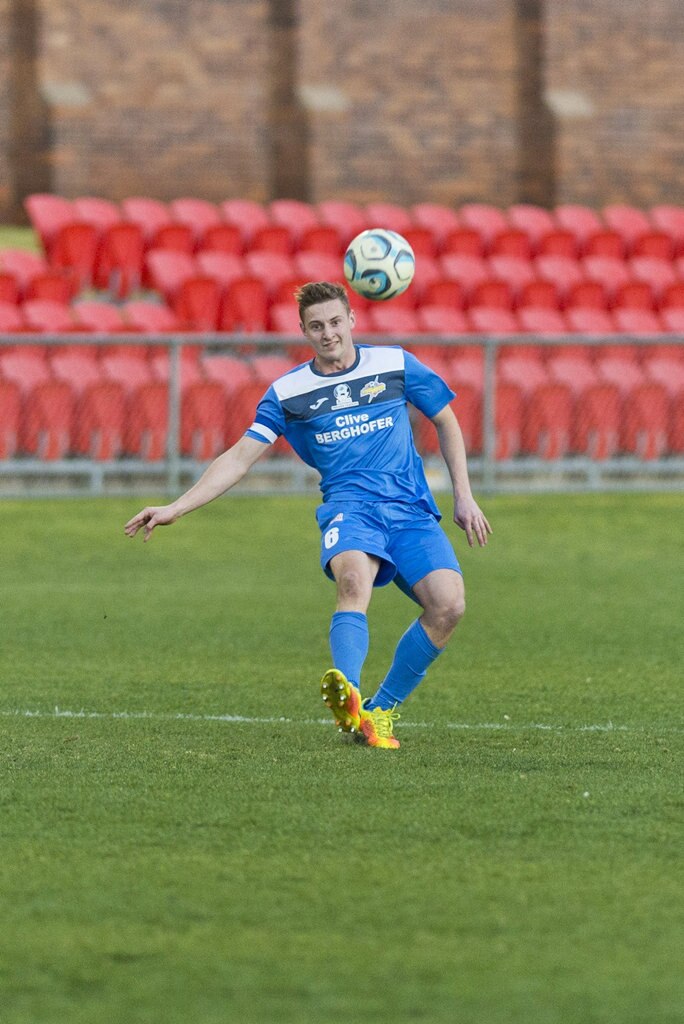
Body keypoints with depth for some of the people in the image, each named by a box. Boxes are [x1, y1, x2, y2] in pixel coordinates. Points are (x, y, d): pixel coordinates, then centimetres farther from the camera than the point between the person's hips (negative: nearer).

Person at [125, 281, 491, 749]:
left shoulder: (395, 364, 8)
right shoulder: (289, 392, 6)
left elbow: (446, 422, 18)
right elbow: (240, 457, 6)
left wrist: (464, 496, 11)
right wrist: (175, 509, -2)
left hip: (411, 508, 2)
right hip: (349, 508, -2)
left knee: (448, 604, -21)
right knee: (354, 578, -36)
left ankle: (380, 711, -4)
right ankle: (349, 700, -57)